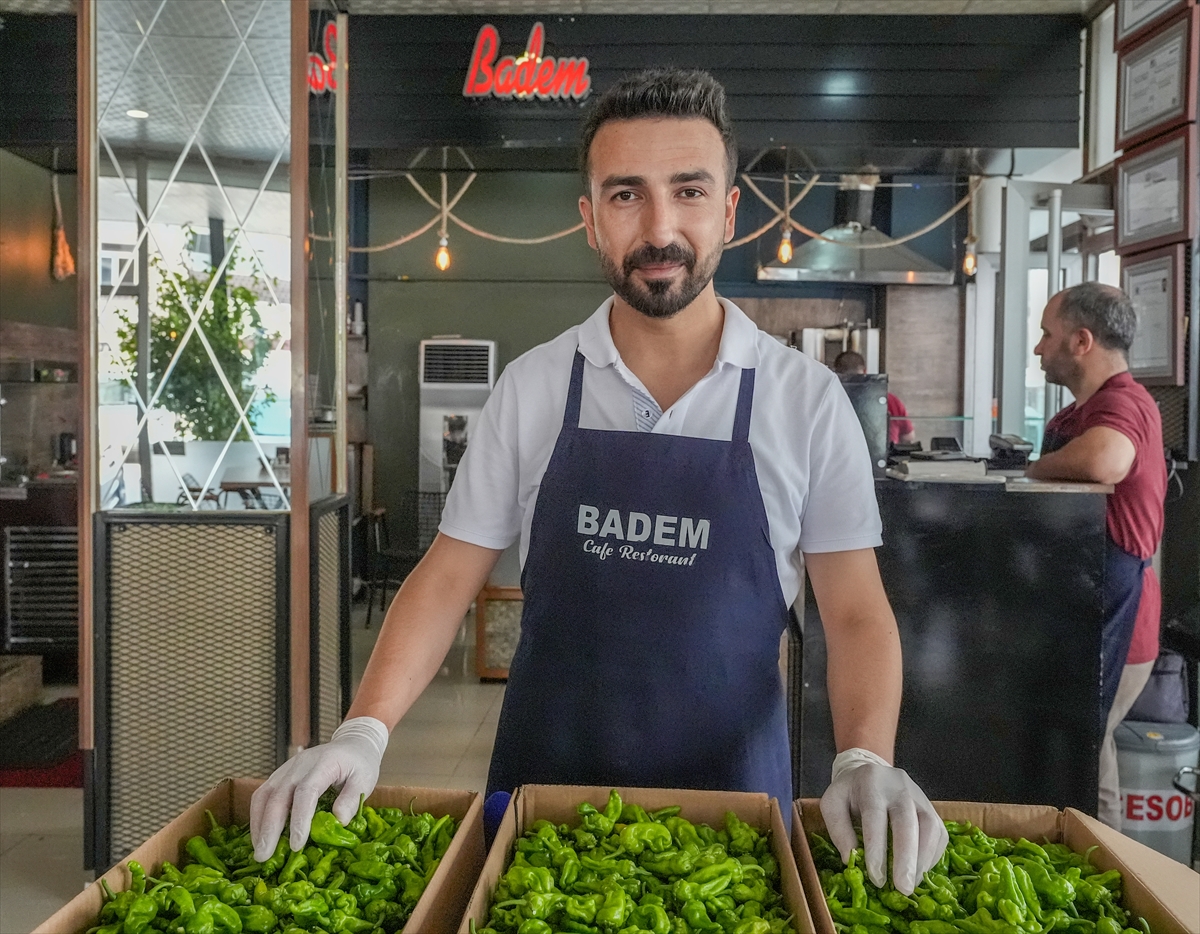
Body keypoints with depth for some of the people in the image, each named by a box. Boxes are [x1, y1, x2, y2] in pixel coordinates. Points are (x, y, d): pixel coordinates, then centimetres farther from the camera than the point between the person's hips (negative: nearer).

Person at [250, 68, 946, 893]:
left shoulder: (809, 399, -7)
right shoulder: (531, 388, -4)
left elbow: (856, 610, -4)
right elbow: (449, 578, -1)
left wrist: (865, 761, -20)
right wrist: (366, 732, -14)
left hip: (731, 794, -1)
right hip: (543, 786, 1)